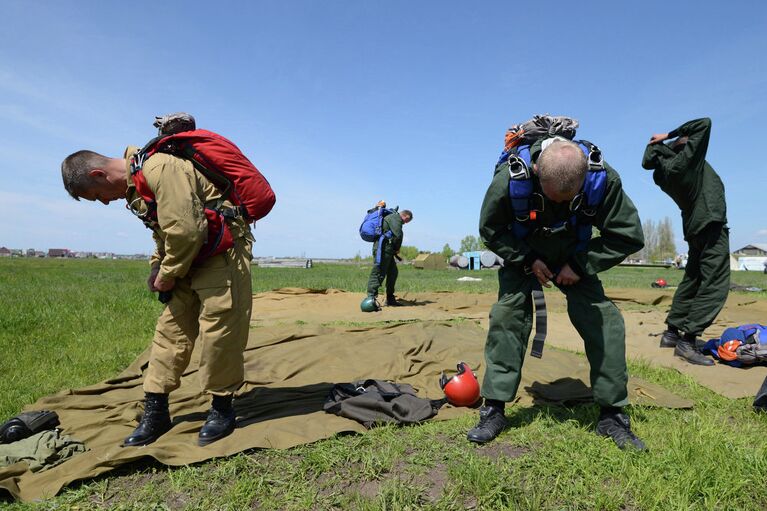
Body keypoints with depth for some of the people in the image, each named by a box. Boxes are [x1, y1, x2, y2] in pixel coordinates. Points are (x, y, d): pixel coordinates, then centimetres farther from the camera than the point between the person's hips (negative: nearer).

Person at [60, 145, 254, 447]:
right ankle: (155, 413, 18)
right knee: (171, 328, 8)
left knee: (217, 329, -7)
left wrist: (169, 275, -12)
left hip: (223, 250, -9)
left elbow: (186, 232, -26)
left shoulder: (159, 169, -23)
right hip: (192, 256, 10)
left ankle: (222, 409, 11)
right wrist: (158, 266, 7)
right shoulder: (134, 185, 11)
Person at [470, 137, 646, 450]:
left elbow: (628, 236, -15)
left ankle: (612, 414, 6)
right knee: (507, 317, -16)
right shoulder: (509, 179, -32)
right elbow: (490, 230, -14)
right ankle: (493, 410, -4)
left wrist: (580, 265, -21)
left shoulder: (603, 178, -28)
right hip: (522, 255, -1)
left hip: (573, 259, 2)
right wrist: (528, 260, -21)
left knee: (604, 320, -11)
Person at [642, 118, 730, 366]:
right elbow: (704, 124, -7)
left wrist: (656, 145, 12)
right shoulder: (686, 160, -13)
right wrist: (670, 135, 2)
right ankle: (688, 340, -15)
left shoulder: (662, 173, 6)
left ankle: (671, 332, 16)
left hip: (695, 227, 8)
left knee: (692, 282, 14)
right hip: (711, 224, -8)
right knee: (715, 285, -9)